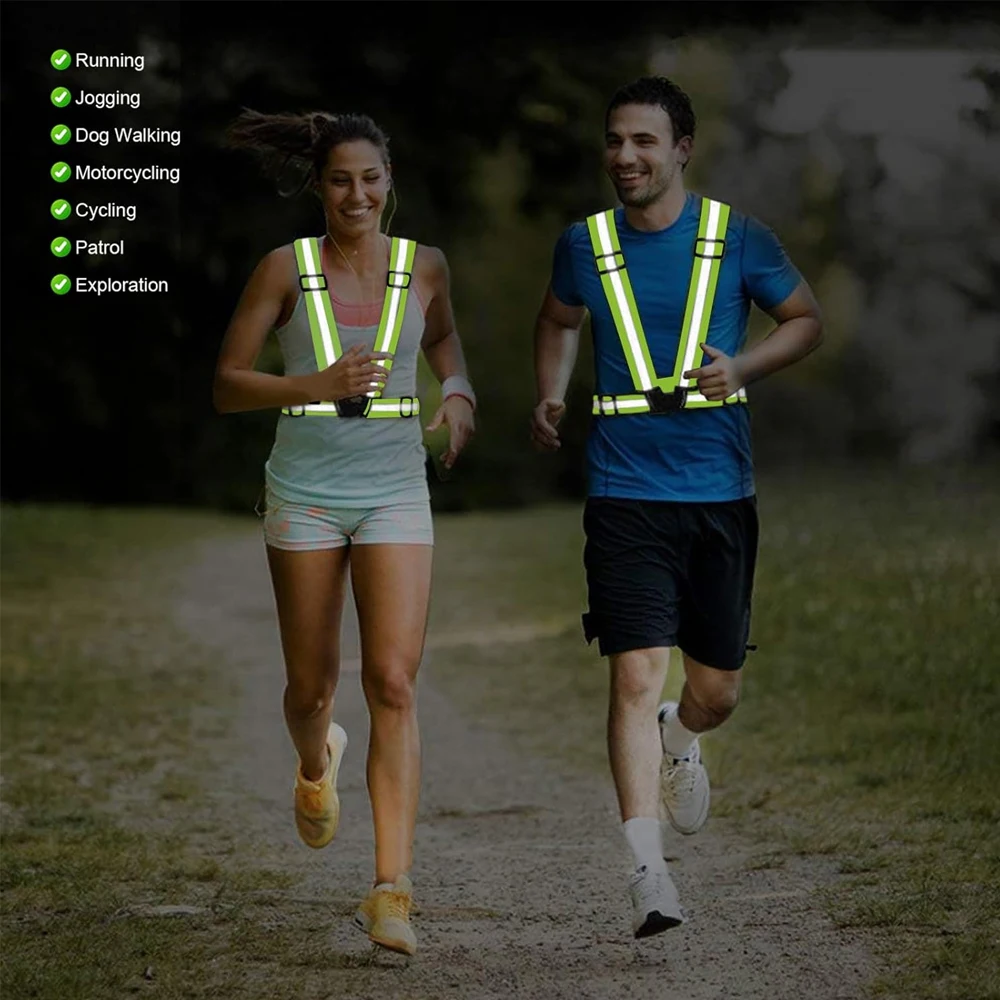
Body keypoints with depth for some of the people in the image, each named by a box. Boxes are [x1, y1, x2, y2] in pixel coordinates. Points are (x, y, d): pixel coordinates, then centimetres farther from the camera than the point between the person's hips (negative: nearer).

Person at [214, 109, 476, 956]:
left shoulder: (423, 266, 3)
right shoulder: (285, 269, -3)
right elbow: (227, 385, -2)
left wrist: (458, 394, 2)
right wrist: (316, 386, -18)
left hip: (396, 494, 0)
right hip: (306, 493, 0)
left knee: (394, 684, -13)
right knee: (312, 685, 11)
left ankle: (392, 889, -14)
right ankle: (316, 764, 50)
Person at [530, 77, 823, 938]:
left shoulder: (737, 238, -1)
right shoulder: (585, 244, 3)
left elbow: (807, 321, 9)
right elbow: (559, 319, 23)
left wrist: (742, 366, -9)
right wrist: (551, 395, 6)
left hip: (720, 488, 1)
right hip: (625, 490, -1)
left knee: (717, 690, 11)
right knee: (637, 677, -14)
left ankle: (681, 741, 48)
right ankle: (649, 869, -12)